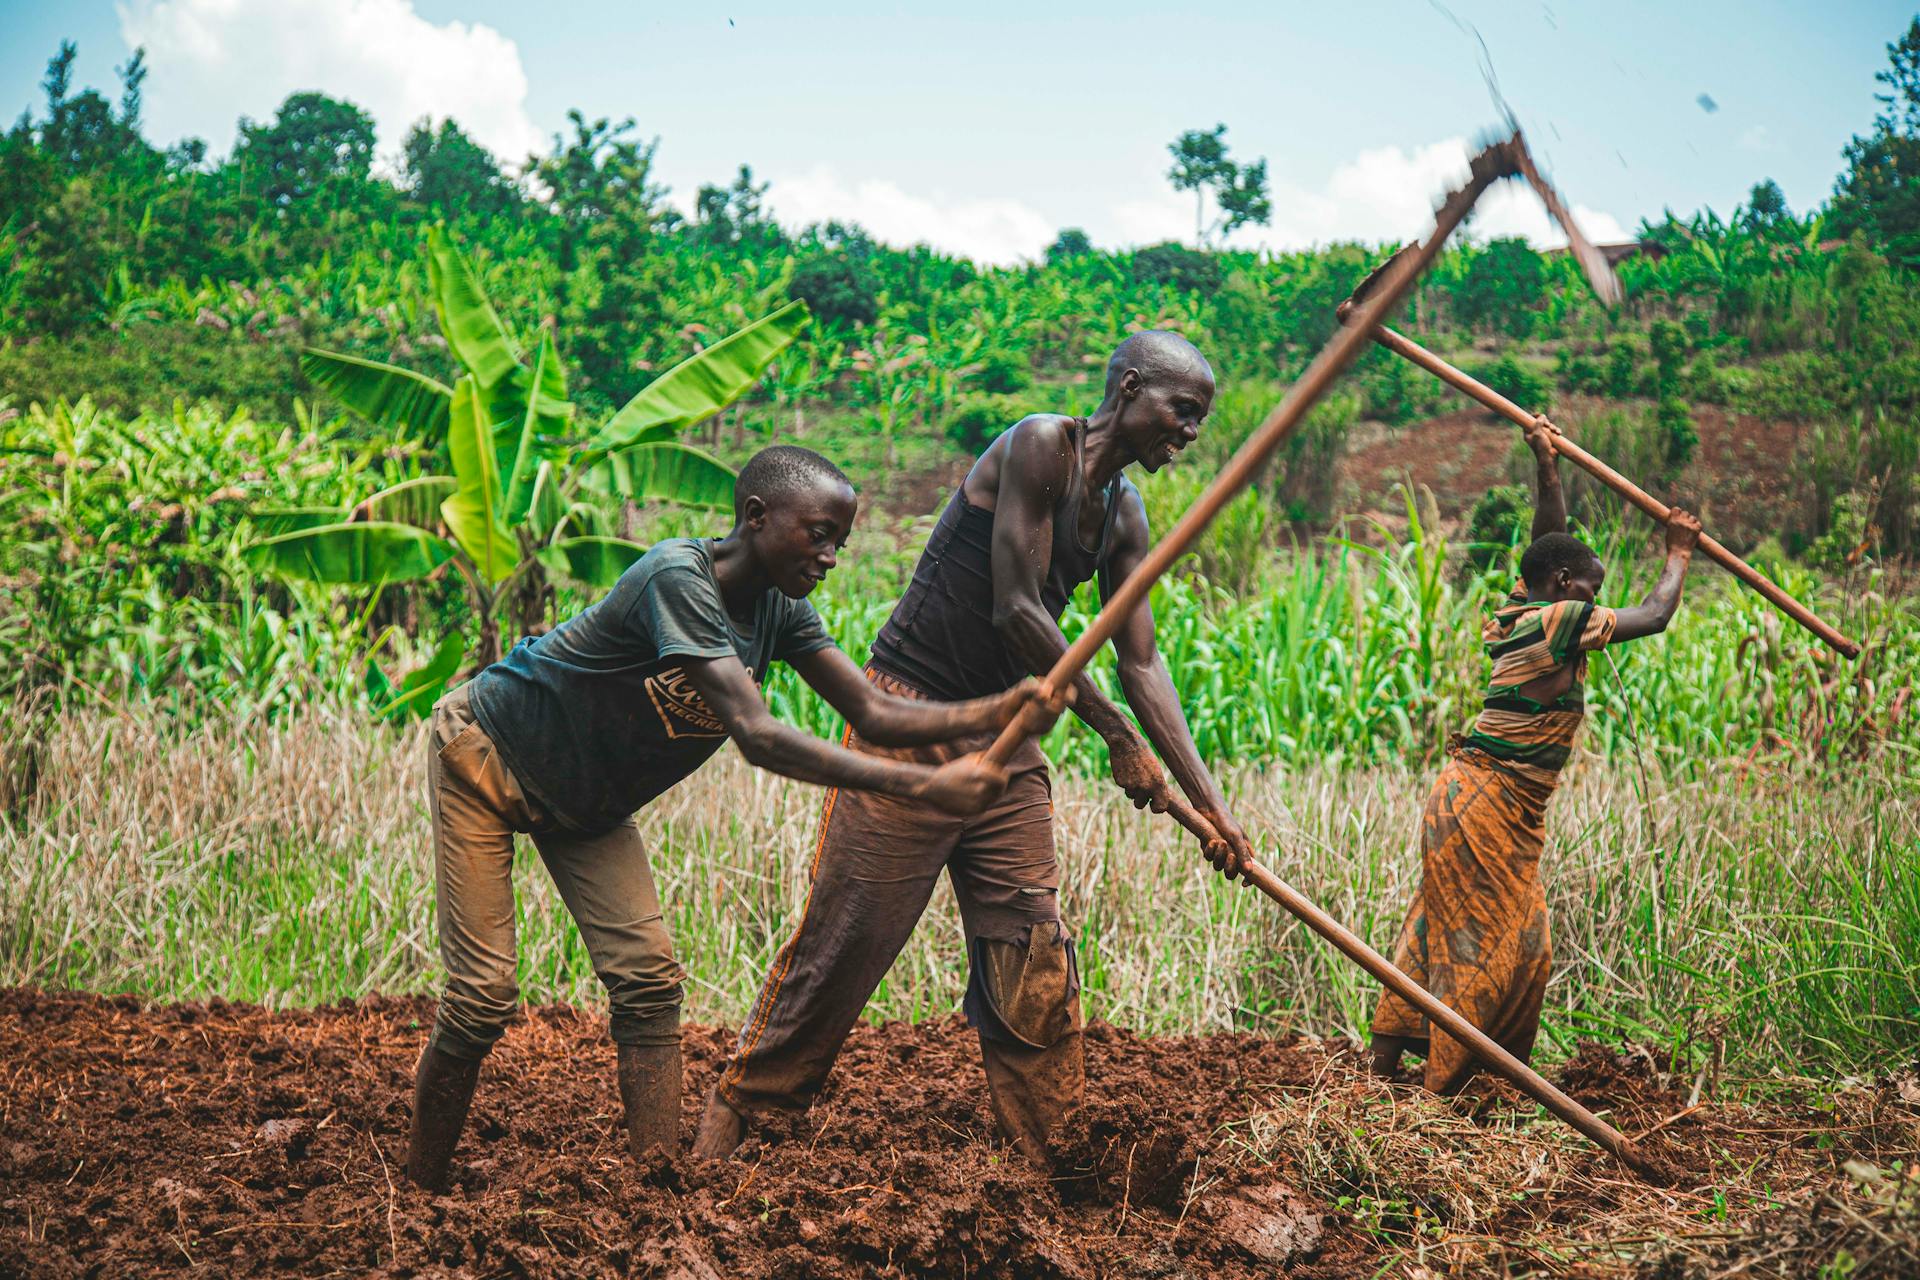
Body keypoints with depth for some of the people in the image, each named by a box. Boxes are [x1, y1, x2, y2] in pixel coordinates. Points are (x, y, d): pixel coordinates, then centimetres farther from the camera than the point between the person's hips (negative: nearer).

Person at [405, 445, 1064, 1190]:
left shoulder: (780, 611, -11)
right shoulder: (678, 577, -36)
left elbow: (873, 714, -16)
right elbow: (755, 735, -45)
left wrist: (991, 714, -35)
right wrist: (921, 787, -51)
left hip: (583, 802, 7)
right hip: (484, 755, -7)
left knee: (647, 976, -6)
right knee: (482, 998, -9)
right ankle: (419, 1190, 9)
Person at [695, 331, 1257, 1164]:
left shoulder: (1123, 517, 10)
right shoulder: (1040, 447, -14)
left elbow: (1141, 666, 9)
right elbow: (1017, 611, -18)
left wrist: (1208, 802, 1)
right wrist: (1117, 738, -12)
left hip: (1004, 737, 8)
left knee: (1035, 953, 3)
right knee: (845, 935, -4)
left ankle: (1036, 1157, 10)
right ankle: (734, 1110, 11)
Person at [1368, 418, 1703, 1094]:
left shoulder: (1522, 611, 10)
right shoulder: (1558, 622, -15)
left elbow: (1550, 544, 24)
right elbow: (1653, 618, -8)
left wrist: (1547, 467, 20)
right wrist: (1678, 556, 8)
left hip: (1470, 795, 10)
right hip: (1489, 804, -10)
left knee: (1442, 928, 15)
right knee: (1509, 944, -5)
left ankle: (1387, 1053, 20)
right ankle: (1442, 1086, -4)